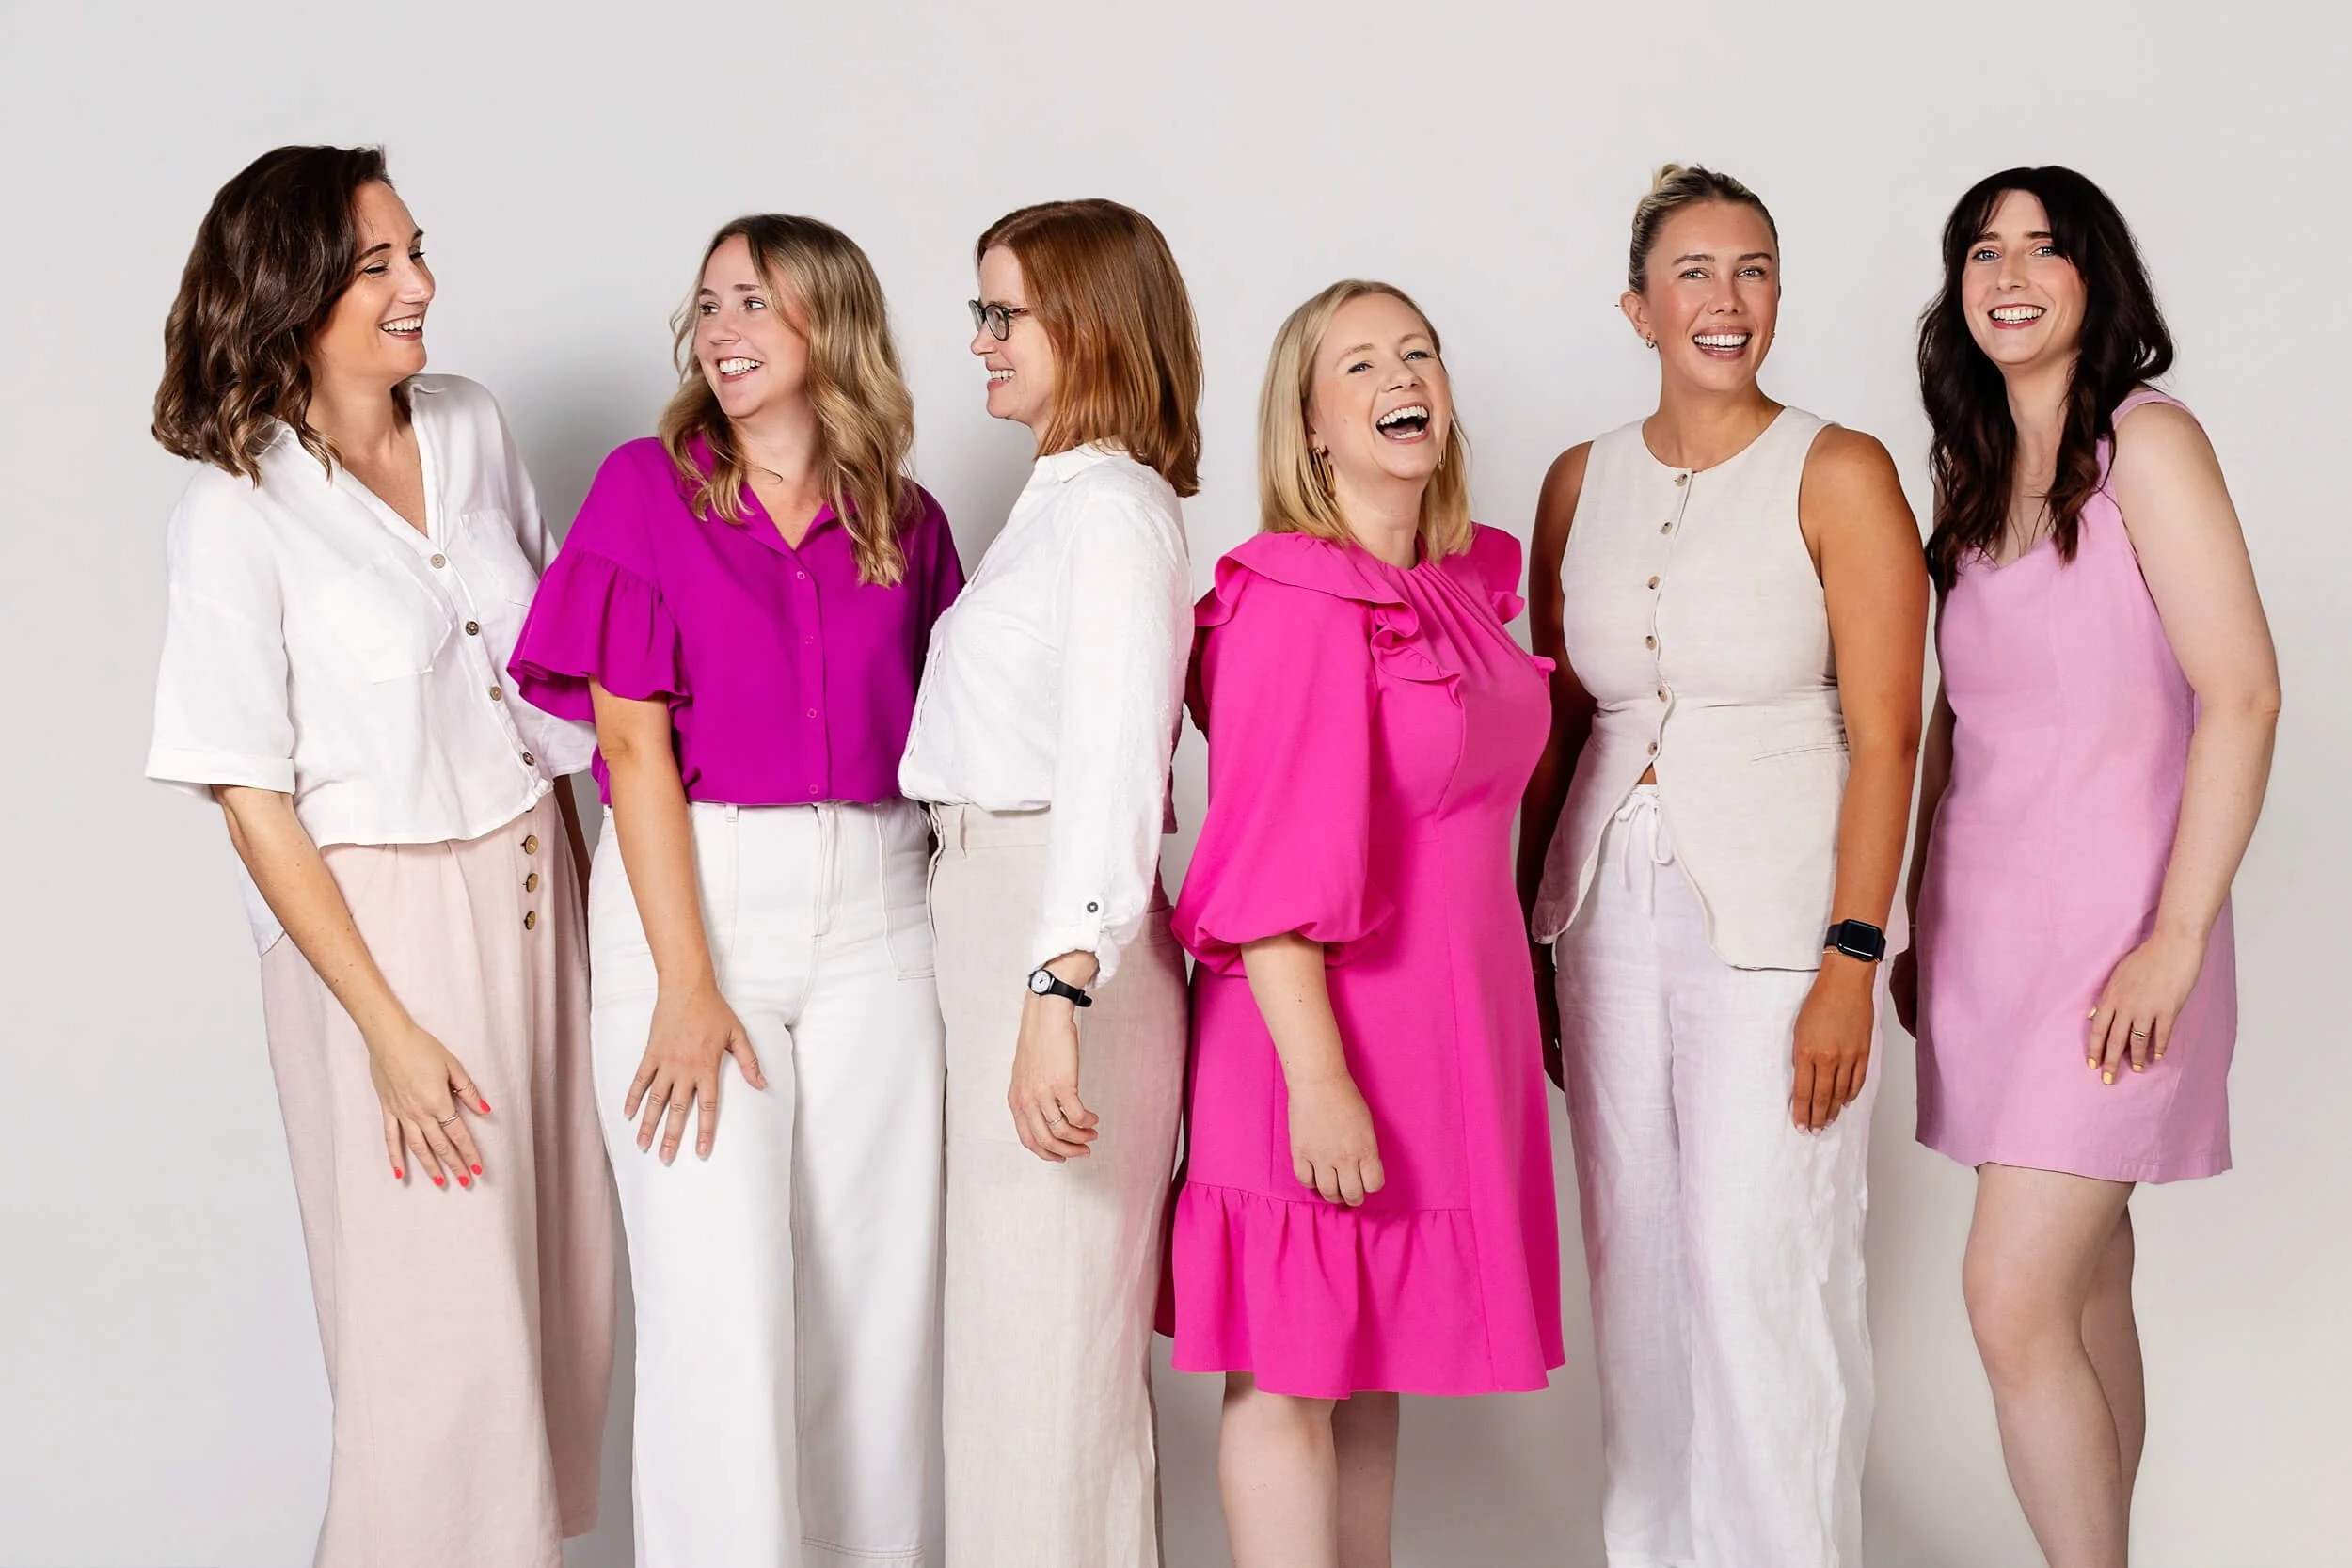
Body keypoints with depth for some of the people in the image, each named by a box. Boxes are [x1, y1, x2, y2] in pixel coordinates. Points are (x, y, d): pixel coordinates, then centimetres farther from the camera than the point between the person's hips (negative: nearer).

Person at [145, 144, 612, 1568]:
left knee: (566, 1286, 10)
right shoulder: (238, 513, -11)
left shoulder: (474, 429, 5)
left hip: (536, 895, 6)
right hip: (379, 918, -5)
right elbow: (252, 797, -11)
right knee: (439, 1317, 0)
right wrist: (388, 1028, -13)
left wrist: (580, 887, 12)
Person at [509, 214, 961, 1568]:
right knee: (717, 1304, -4)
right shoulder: (649, 487, 1)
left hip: (874, 911, 3)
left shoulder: (906, 525, 9)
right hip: (689, 897, -3)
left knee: (879, 1292, 6)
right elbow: (634, 740, -6)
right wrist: (687, 982, -13)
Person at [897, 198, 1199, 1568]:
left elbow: (1112, 770, -21)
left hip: (1062, 937, -9)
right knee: (1020, 1319, 15)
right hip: (996, 916, 9)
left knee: (1049, 1337, -2)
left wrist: (1057, 996, -28)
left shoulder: (1112, 509, -12)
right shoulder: (1062, 499, 16)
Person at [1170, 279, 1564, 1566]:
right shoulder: (1293, 601, -15)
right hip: (1321, 1021, -8)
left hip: (1451, 1019, 8)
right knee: (1289, 1373, 2)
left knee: (1378, 1364, 15)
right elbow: (1268, 867, -19)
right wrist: (1317, 1078, -23)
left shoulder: (1473, 579, 10)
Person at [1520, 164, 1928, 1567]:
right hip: (1611, 911, 4)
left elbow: (1886, 732, -8)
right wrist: (1526, 932, 10)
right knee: (1636, 1273, 10)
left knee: (1763, 1281, -3)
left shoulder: (1837, 474, -4)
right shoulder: (1584, 482, 9)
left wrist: (1851, 959, -15)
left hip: (1773, 915, -4)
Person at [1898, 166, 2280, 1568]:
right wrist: (1922, 926, 14)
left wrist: (2178, 939, -18)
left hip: (2109, 931, -6)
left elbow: (2242, 695, -14)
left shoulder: (2147, 444, -8)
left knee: (2015, 1302, -12)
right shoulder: (1975, 474, 13)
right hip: (1990, 923, 7)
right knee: (2087, 1294, 12)